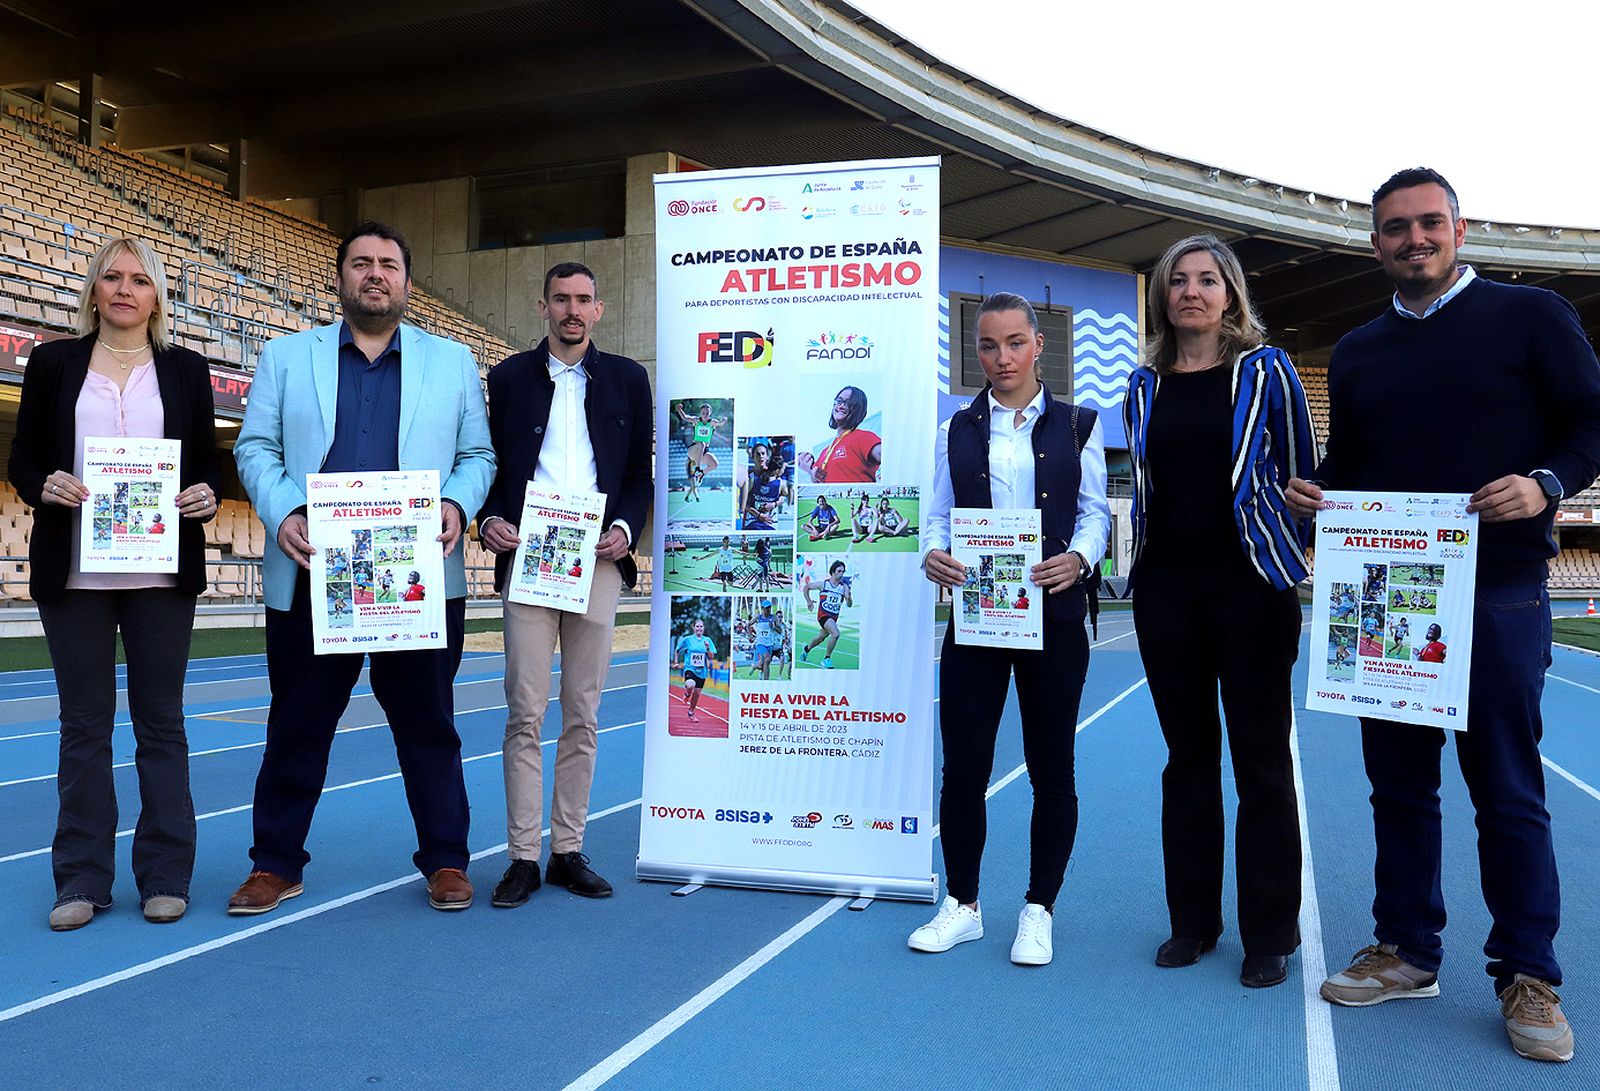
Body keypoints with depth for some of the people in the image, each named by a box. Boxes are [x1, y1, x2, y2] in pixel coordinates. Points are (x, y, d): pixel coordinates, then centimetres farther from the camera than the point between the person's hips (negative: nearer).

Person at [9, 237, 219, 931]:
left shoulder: (186, 370, 9)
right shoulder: (54, 364, 9)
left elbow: (207, 462, 10)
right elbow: (22, 459, 9)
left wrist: (206, 495, -12)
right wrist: (45, 486, -13)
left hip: (163, 572, 0)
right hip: (74, 573, 1)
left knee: (161, 721, 5)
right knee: (84, 724, 6)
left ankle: (165, 875, 12)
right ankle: (82, 879, 15)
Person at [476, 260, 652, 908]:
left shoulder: (627, 380, 11)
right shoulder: (511, 378, 10)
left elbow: (640, 474, 11)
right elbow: (491, 465, 12)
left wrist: (625, 527, -6)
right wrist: (489, 520, -7)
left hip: (598, 564, 1)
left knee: (583, 716, 6)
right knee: (525, 715, -2)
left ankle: (568, 852, 16)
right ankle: (523, 858, 6)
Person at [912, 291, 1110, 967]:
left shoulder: (1077, 426, 8)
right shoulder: (957, 430, 11)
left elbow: (1095, 510, 2)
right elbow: (939, 513, 7)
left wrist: (1078, 558, -18)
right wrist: (933, 553, -14)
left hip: (1052, 613, -1)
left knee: (1051, 766, 6)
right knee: (962, 764, 1)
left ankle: (1039, 910, 21)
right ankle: (962, 905, 18)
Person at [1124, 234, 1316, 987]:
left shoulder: (1265, 370, 0)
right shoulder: (1146, 384, 10)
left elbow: (1300, 474, 3)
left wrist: (1287, 557, 3)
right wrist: (1144, 561, 12)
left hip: (1250, 584, -3)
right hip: (1166, 587, 4)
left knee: (1261, 762, 2)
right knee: (1187, 756, 10)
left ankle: (1269, 934, 14)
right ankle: (1192, 920, 22)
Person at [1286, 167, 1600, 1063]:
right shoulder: (1357, 351, 15)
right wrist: (1313, 490, -2)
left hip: (1498, 592, -4)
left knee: (1508, 788, 2)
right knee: (1399, 781, 10)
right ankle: (1407, 951, 24)